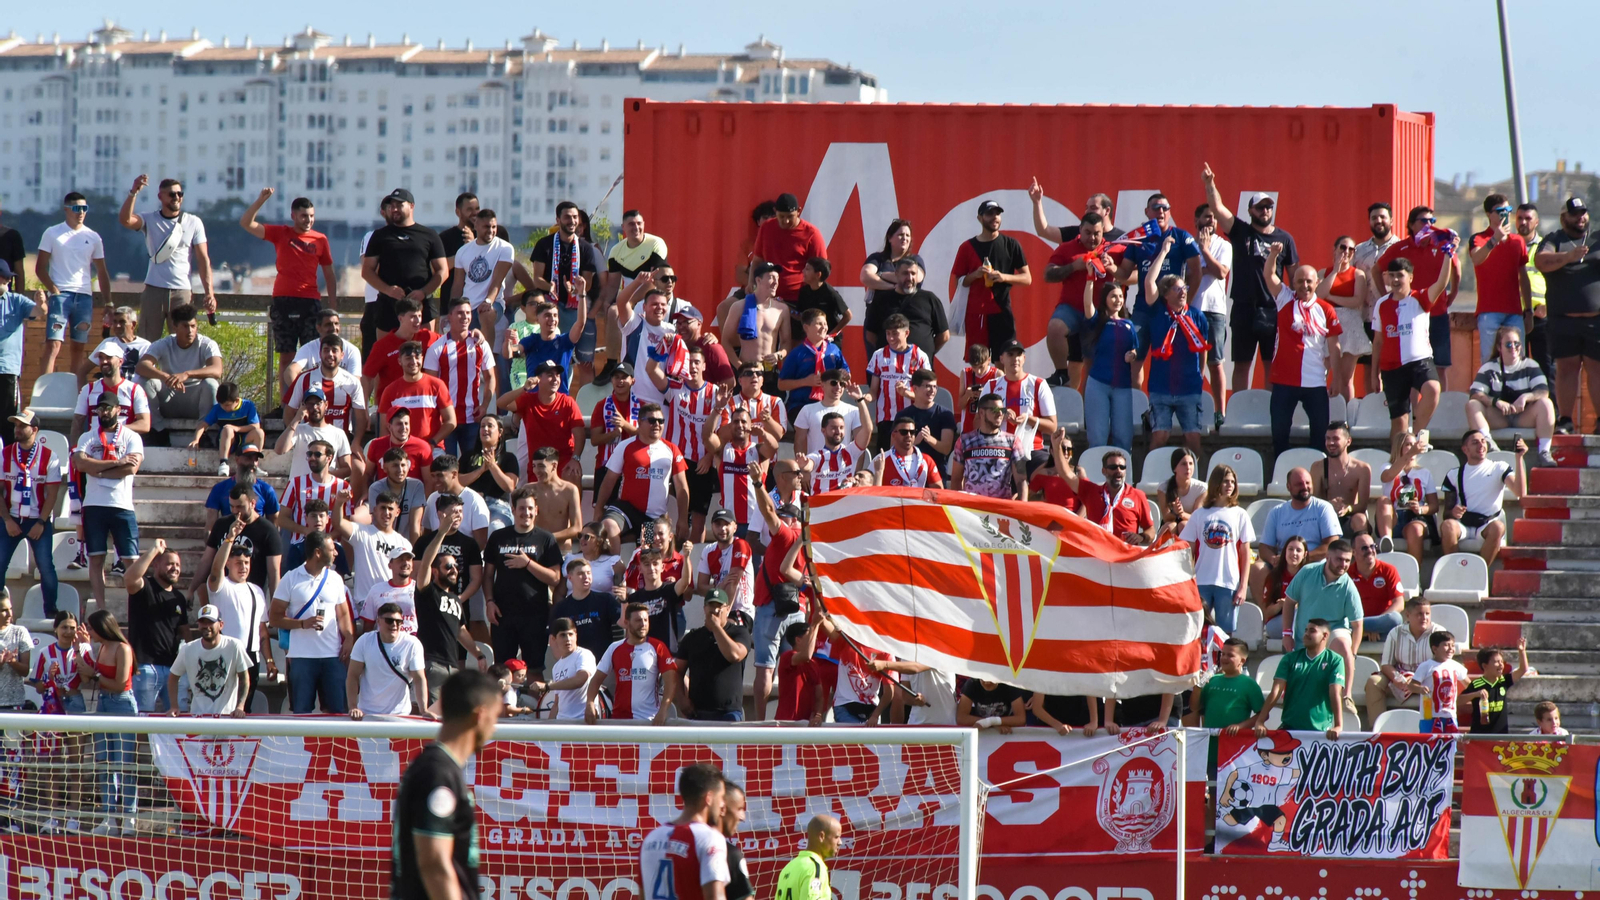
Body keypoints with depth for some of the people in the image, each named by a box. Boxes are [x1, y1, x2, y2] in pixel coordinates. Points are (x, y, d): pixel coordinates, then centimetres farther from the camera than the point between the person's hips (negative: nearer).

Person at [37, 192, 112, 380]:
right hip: (60, 294, -4)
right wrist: (53, 290, -12)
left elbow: (102, 273, 15)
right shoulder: (52, 234, 4)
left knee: (79, 347, 4)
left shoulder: (93, 237, 12)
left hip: (84, 296, 4)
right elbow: (40, 268, 1)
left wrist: (108, 302, 7)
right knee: (53, 344, -15)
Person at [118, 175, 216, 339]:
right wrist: (134, 192, -27)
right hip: (154, 290, 0)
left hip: (182, 293, 0)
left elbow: (203, 260, 3)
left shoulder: (193, 223, 6)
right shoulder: (150, 221, 5)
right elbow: (125, 220, -14)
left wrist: (209, 293, -6)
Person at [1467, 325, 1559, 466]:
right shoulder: (1488, 368, 5)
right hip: (1498, 419, 0)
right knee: (1472, 405, -23)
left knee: (1546, 404, -27)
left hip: (1524, 419, 0)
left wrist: (1526, 397, -29)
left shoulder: (1530, 366, 5)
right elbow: (1475, 394, -9)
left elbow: (1544, 392, -8)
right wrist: (1497, 402, -27)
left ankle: (1544, 453, -34)